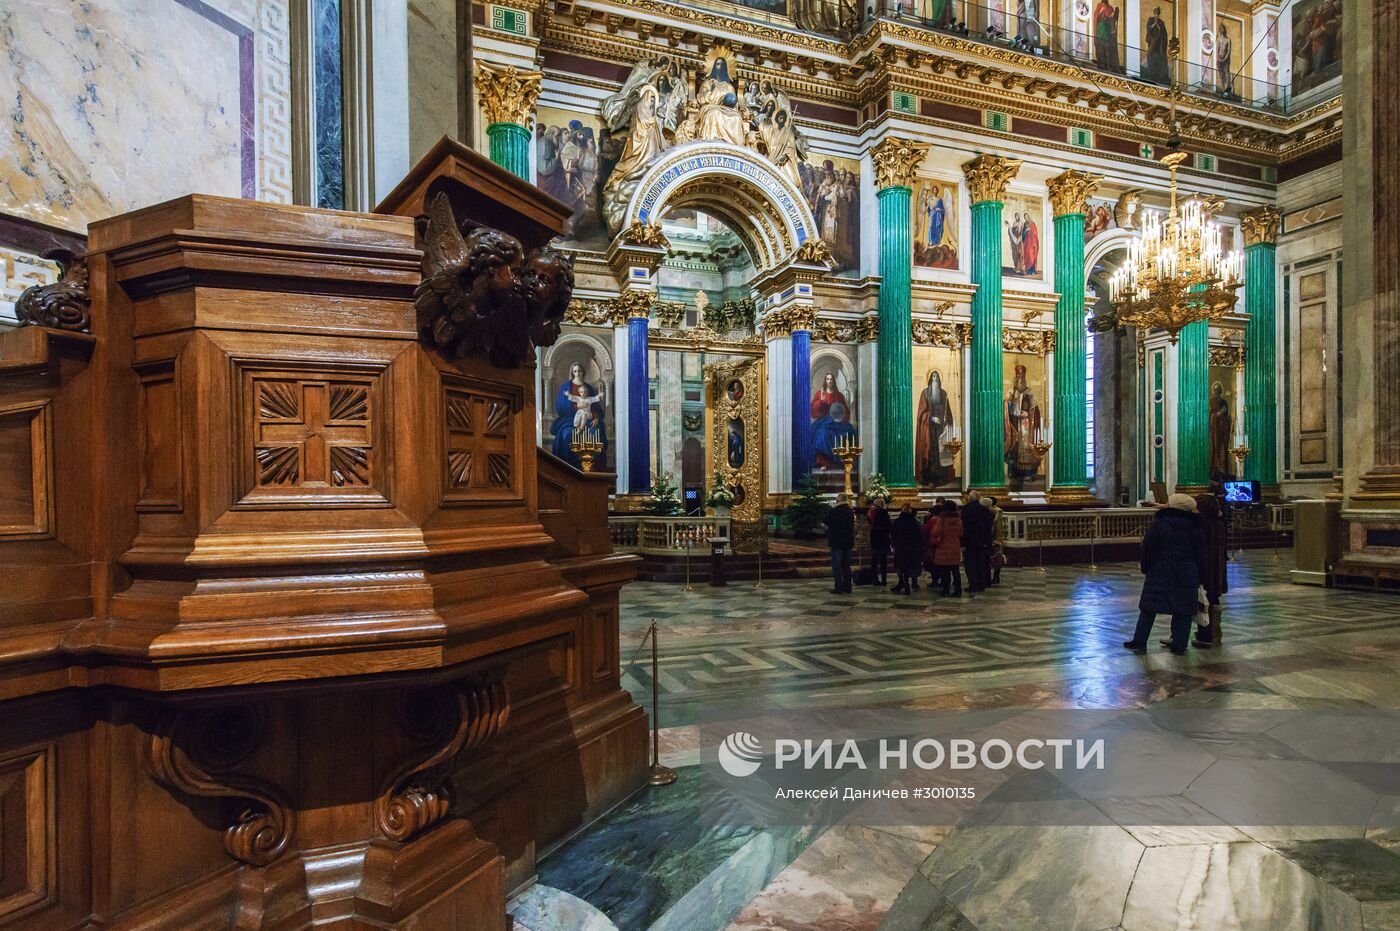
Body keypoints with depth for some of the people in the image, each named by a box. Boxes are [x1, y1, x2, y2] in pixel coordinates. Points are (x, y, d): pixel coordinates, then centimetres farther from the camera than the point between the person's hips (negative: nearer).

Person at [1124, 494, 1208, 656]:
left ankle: (1139, 642, 6)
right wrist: (1199, 576, 12)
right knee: (1184, 611, 9)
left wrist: (1146, 568, 7)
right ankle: (1179, 646, 10)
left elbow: (1147, 548, -4)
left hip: (1160, 573, -2)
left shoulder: (1158, 523, -6)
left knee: (1149, 608, 4)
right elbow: (1201, 554, 6)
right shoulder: (1196, 527, 2)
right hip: (1187, 575, 2)